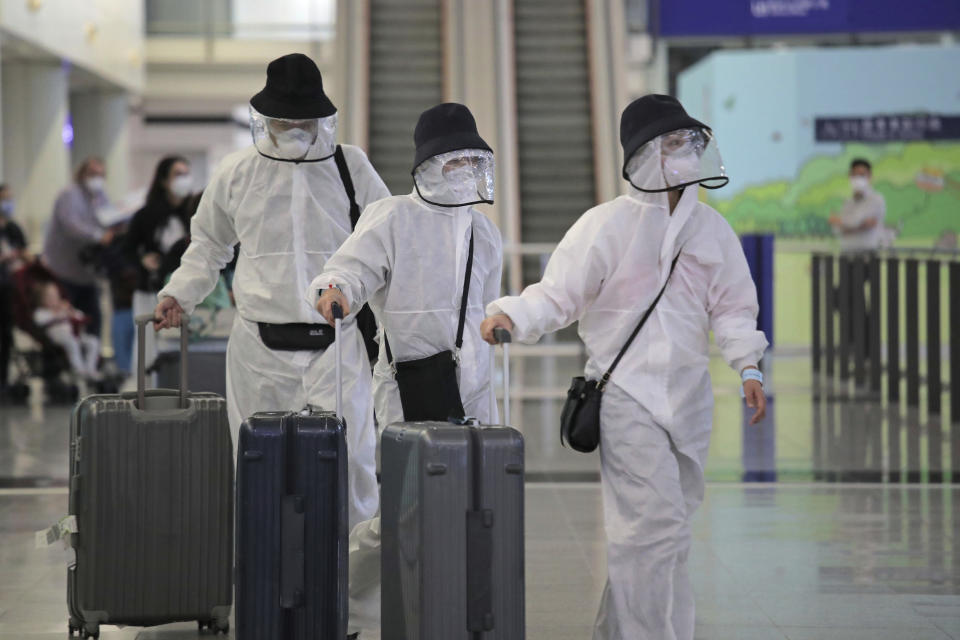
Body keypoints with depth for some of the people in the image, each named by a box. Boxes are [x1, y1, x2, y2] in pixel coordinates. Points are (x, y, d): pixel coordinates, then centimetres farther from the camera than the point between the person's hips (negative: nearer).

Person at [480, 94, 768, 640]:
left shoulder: (712, 229, 8)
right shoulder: (606, 226, -7)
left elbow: (731, 307, 10)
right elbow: (559, 295, -7)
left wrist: (749, 367, -5)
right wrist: (511, 315, -26)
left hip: (688, 393, 6)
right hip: (627, 393, -6)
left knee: (666, 525, 13)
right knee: (657, 525, -15)